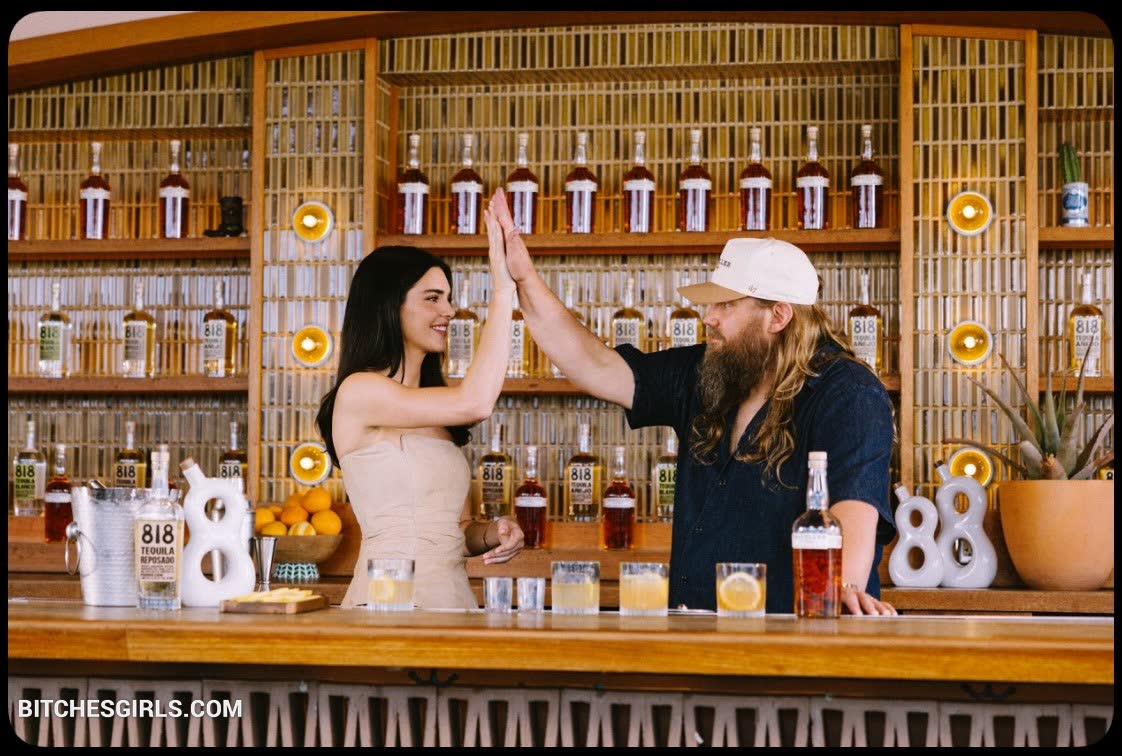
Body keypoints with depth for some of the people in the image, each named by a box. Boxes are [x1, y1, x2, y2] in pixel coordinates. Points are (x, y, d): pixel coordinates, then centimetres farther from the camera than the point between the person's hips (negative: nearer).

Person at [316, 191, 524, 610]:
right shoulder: (359, 391, -6)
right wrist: (502, 289, -13)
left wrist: (492, 533, -3)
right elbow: (474, 402, -19)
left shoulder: (434, 415, 16)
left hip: (453, 598, 6)